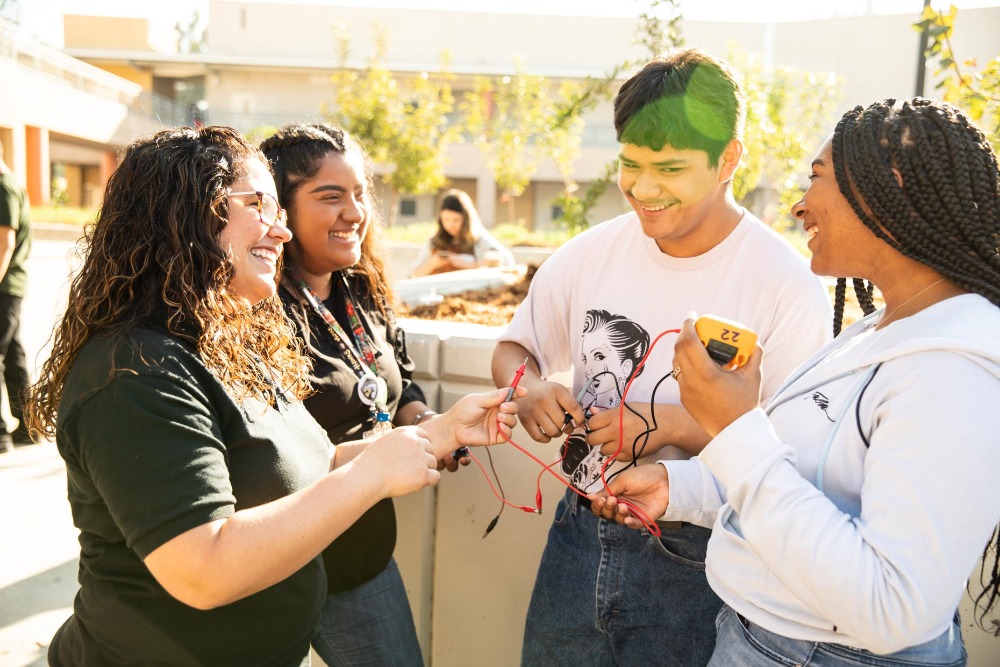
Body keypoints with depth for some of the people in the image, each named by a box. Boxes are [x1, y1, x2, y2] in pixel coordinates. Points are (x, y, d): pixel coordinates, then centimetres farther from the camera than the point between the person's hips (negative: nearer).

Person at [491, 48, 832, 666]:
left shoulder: (787, 285, -15)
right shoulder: (590, 254, -3)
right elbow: (514, 350, 7)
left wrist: (674, 424, -24)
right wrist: (528, 386, -14)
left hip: (696, 562, -3)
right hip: (580, 535, 4)